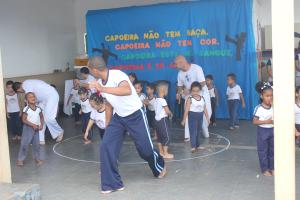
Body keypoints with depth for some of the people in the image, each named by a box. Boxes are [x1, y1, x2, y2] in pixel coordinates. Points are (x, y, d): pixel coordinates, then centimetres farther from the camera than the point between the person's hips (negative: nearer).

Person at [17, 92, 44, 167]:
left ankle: (37, 158, 22)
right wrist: (33, 125, -21)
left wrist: (41, 124, -5)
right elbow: (24, 120, -15)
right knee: (25, 144, -1)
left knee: (36, 144, 10)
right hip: (28, 128, -4)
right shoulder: (26, 109, -15)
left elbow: (41, 117, 12)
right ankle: (20, 159, 10)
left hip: (36, 129, 4)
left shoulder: (38, 108, -2)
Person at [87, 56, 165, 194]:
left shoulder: (117, 75, -26)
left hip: (135, 116, -6)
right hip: (118, 117, 7)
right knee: (106, 147, -8)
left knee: (145, 149, 4)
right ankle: (112, 184, 4)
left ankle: (160, 167, 39)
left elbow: (128, 91, -47)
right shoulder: (100, 83, -1)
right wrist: (107, 125, 15)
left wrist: (102, 89, -51)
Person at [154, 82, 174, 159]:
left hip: (157, 120, 9)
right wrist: (171, 114, 5)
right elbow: (167, 111, -17)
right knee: (167, 137, -2)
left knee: (160, 137, 14)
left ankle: (161, 152, 21)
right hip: (163, 120, -9)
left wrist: (168, 113, 10)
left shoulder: (156, 100, 9)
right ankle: (165, 153, 0)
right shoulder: (163, 100, -17)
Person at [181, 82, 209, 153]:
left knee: (198, 131, 15)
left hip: (200, 116, 6)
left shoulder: (202, 98, 4)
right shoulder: (190, 99, -11)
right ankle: (193, 147, -9)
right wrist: (184, 119, -14)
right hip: (192, 116, -6)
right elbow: (186, 110, -13)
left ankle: (197, 145, 25)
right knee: (193, 132, -8)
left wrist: (207, 118, 10)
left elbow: (205, 109, 10)